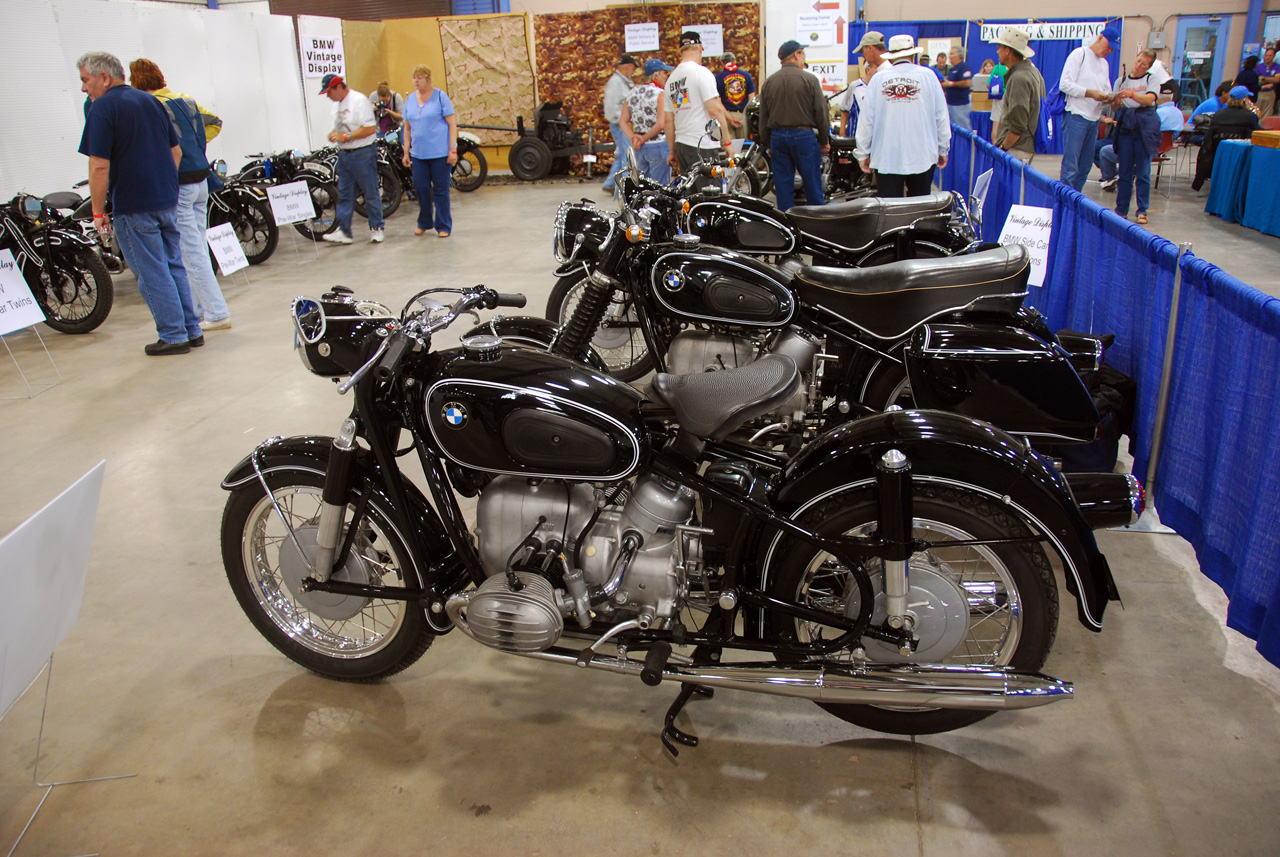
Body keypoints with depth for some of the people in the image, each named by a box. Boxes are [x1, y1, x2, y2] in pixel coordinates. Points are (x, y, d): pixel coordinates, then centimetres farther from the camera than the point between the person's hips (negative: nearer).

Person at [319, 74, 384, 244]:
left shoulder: (359, 100, -13)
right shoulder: (337, 104, 13)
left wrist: (345, 137, -19)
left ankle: (376, 229, 12)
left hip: (362, 153, -8)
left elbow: (371, 128, -19)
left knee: (371, 194, 1)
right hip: (344, 154, 8)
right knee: (344, 195, 6)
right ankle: (343, 231, 7)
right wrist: (333, 134, -1)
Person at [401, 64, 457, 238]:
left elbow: (452, 124, -5)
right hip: (418, 153, 4)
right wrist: (406, 152, 12)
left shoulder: (440, 96, -3)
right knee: (421, 188, 6)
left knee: (441, 190, 0)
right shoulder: (410, 99, 11)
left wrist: (453, 150, -12)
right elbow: (407, 128, 16)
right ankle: (424, 222, 24)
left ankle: (443, 226, 10)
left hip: (440, 152, -4)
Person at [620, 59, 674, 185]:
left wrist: (633, 138, -3)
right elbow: (661, 124, -21)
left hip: (639, 149, 7)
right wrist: (644, 138, -11)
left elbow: (623, 121, 7)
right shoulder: (660, 94, -11)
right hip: (658, 146, -7)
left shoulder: (632, 93, 10)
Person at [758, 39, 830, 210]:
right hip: (803, 135, -4)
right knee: (812, 184, 3)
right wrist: (825, 140, 5)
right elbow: (821, 112, -5)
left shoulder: (768, 82, 6)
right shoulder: (809, 79, -6)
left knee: (783, 185, 7)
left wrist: (767, 144, 17)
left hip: (777, 136, 4)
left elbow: (763, 117, 9)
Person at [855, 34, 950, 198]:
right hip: (922, 156, 0)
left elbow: (867, 119, 2)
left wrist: (863, 153, 11)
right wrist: (943, 149, 15)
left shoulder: (878, 79, 2)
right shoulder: (927, 76, 2)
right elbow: (941, 116, 5)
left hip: (885, 159, 0)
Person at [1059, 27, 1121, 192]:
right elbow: (1065, 84, -12)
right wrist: (1090, 93, -19)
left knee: (1085, 167, 9)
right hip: (1076, 116, -8)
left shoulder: (1104, 64, 21)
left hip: (1094, 119, 8)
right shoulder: (1079, 54, -3)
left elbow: (1106, 90, 22)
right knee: (1070, 167, -10)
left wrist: (1107, 98, -2)